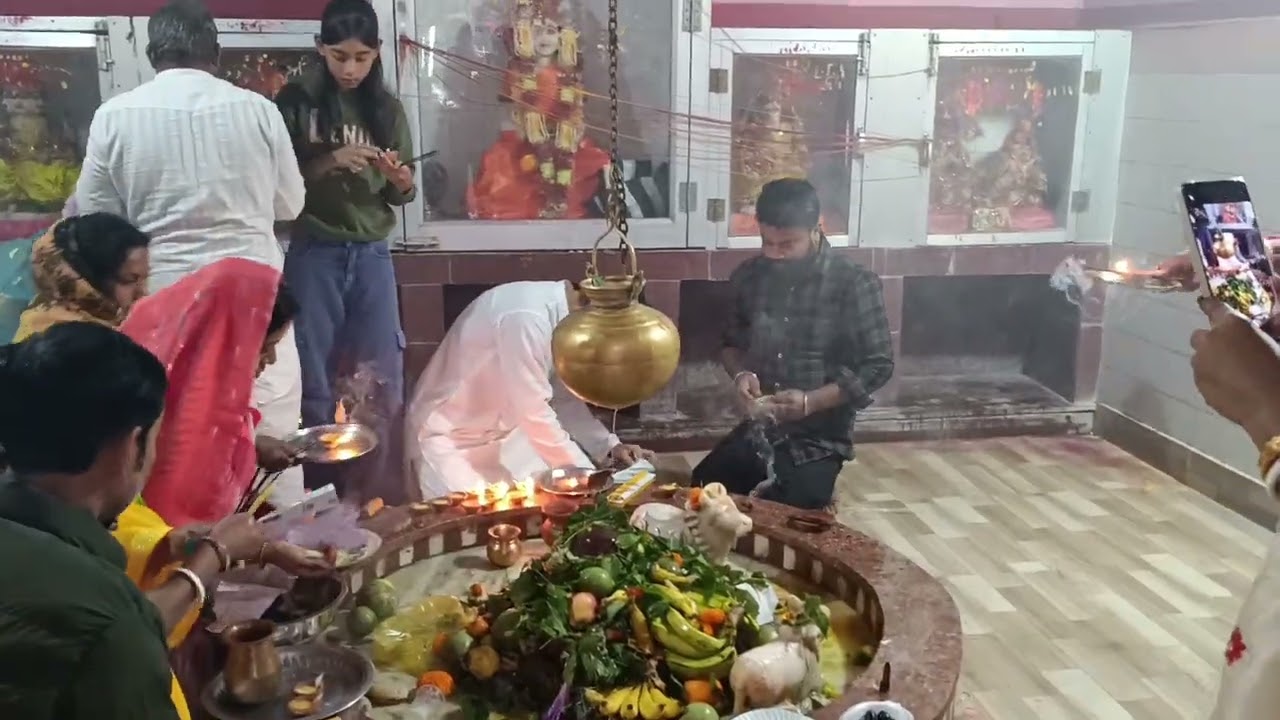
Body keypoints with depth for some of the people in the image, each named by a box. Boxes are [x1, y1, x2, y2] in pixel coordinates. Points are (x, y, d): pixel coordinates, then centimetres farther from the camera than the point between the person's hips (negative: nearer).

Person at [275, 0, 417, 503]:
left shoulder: (387, 108, 7)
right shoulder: (297, 101, -2)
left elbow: (403, 196, 11)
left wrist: (399, 178, -12)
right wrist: (330, 162, -18)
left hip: (372, 255, 3)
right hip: (314, 255, -3)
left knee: (382, 382, 4)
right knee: (316, 383, 5)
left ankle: (383, 494, 17)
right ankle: (322, 495, 17)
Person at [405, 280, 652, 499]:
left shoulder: (558, 311, -5)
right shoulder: (526, 318, -32)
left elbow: (561, 395, 4)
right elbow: (533, 413, -30)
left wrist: (609, 446, -8)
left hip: (499, 433, 8)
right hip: (447, 439, -8)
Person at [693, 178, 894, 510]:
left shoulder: (855, 283, -14)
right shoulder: (749, 276, 0)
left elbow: (878, 365, -12)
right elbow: (730, 340, 14)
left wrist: (810, 402, -24)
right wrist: (740, 374, -10)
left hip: (818, 440, -4)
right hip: (757, 430, 4)